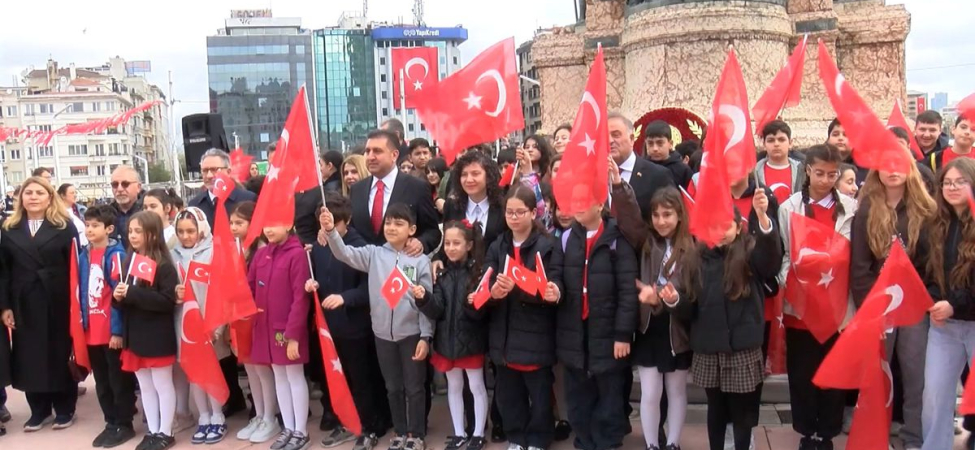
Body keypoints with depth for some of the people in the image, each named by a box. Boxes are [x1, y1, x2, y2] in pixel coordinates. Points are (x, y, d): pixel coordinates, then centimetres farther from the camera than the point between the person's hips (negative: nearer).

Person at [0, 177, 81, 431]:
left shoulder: (65, 227, 0)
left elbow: (75, 267, -5)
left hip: (58, 303, -3)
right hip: (24, 304, 3)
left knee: (60, 354, 6)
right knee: (30, 357, 7)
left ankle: (64, 409, 19)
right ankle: (39, 410, 21)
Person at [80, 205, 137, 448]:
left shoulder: (115, 254, -11)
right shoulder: (84, 254, 8)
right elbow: (81, 291, 13)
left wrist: (118, 329, -15)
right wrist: (82, 322, 10)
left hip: (113, 330, -6)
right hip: (92, 331, 7)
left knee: (119, 379, 5)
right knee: (101, 381, 15)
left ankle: (123, 424, 16)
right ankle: (111, 422, 26)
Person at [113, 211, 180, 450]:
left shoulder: (164, 265, -12)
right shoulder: (128, 261, 9)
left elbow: (168, 300, -21)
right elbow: (123, 299, 16)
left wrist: (132, 293, -23)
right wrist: (118, 296, -8)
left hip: (157, 337, -7)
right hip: (134, 335, 7)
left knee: (163, 385, 5)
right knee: (145, 386, 15)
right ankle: (152, 431, 25)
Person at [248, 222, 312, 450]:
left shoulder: (297, 254, -14)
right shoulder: (260, 254, 6)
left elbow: (301, 298, -16)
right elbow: (249, 287, 11)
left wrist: (293, 334, -18)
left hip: (289, 329, -6)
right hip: (266, 327, 6)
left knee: (295, 377, 5)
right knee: (279, 377, 14)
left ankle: (301, 431, 16)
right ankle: (288, 428, 26)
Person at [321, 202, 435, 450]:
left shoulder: (421, 260, -5)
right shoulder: (374, 254, 2)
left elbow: (427, 301, -5)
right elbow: (344, 253, -12)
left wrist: (425, 337, -8)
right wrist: (331, 230, -31)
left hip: (411, 333, -3)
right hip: (383, 333, 3)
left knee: (414, 387, 9)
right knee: (393, 387, 17)